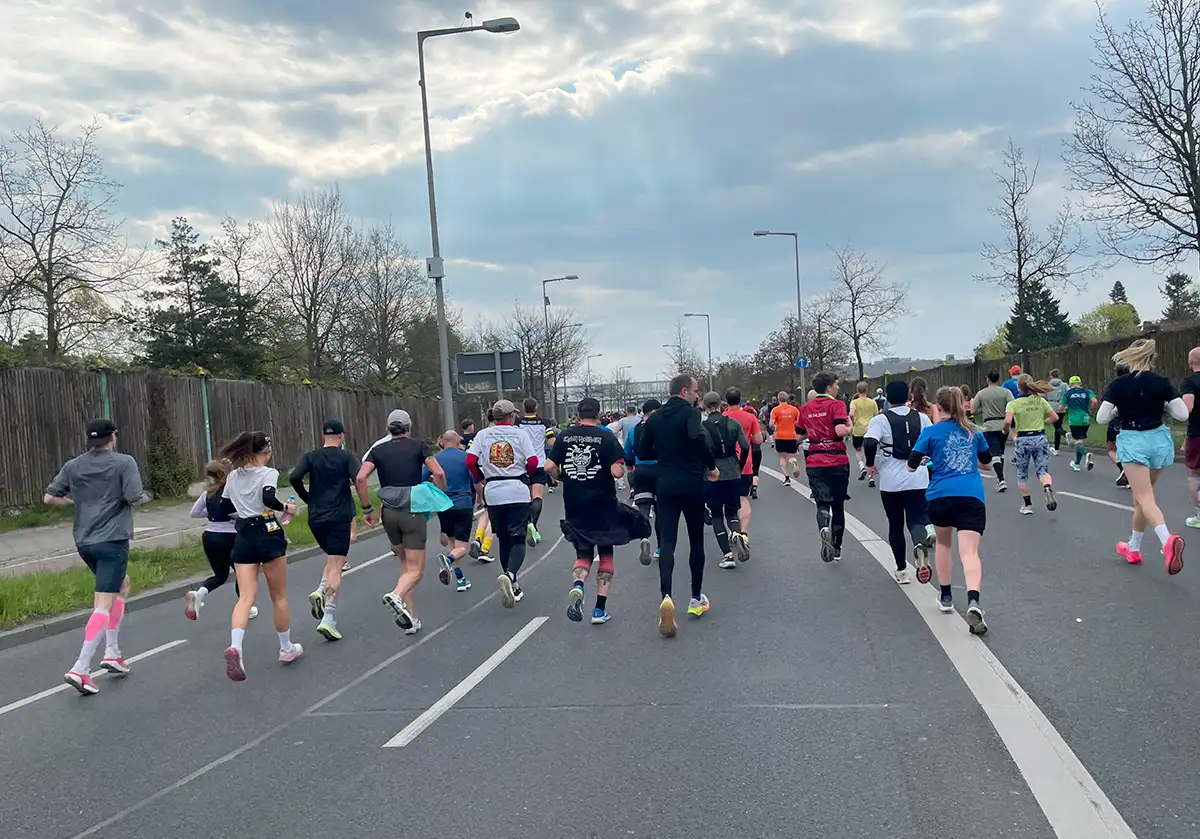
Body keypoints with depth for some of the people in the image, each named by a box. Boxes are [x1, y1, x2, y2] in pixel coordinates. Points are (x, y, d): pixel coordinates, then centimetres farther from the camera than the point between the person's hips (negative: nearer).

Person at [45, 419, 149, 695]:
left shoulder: (72, 466, 8)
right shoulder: (124, 462, -7)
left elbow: (49, 498, 7)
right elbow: (135, 498, -16)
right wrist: (143, 496, 6)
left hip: (84, 541, 7)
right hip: (113, 540, -7)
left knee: (122, 585, 25)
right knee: (104, 604, -7)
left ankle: (112, 652, 20)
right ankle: (80, 669, -17)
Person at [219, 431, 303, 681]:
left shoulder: (233, 476, 10)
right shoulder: (268, 473, -8)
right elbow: (269, 499, -26)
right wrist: (285, 507, -9)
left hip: (243, 538, 4)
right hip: (268, 534, -4)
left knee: (246, 597, -3)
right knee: (279, 596, 11)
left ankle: (235, 647, -27)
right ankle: (286, 649, 23)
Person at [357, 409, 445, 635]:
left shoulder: (378, 450, 8)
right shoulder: (418, 446, 2)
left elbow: (360, 478, -5)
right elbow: (438, 473, -10)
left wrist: (367, 509, 3)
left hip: (388, 512, 4)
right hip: (413, 511, -3)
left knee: (405, 564, 18)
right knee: (416, 570, 0)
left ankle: (411, 619, 12)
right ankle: (396, 595, -32)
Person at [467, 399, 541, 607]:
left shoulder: (483, 435, 5)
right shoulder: (520, 434, -1)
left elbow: (470, 461, -4)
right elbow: (533, 462, -8)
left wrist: (482, 479, 12)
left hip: (493, 491, 3)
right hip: (518, 491, -3)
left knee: (503, 540, 15)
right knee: (517, 539, 0)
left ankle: (513, 587, 19)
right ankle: (509, 574, -27)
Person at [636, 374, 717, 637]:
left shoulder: (654, 418, 8)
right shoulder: (690, 413, -9)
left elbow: (643, 453, 10)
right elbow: (699, 439, -28)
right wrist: (711, 466, -14)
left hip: (666, 486, 3)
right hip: (692, 485, -3)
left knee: (666, 543, -4)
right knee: (696, 541, 13)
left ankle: (666, 596, -26)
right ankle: (696, 599, 20)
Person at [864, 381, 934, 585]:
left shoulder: (880, 420, -4)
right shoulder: (922, 418, 5)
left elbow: (870, 443, -20)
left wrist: (870, 464, -3)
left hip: (891, 481, -1)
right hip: (918, 479, 1)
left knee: (895, 525, 14)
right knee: (917, 519, 4)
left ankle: (901, 571, 21)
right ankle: (921, 542, -31)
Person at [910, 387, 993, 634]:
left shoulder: (931, 432, 5)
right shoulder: (973, 432, 15)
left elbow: (911, 466, 5)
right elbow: (986, 460, 29)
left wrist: (926, 460, 26)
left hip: (941, 496, -1)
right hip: (972, 496, 1)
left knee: (943, 542, 26)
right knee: (969, 552, -10)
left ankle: (945, 597, 31)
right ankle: (973, 602, -34)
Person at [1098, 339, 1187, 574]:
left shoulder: (1118, 384, -7)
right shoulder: (1162, 382, -2)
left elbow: (1101, 418, -6)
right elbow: (1183, 414, -3)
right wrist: (1163, 406, 13)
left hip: (1133, 441, -4)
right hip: (1159, 440, 4)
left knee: (1144, 498, -9)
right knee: (1141, 496, 18)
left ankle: (1168, 540, -36)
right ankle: (1133, 548, 28)